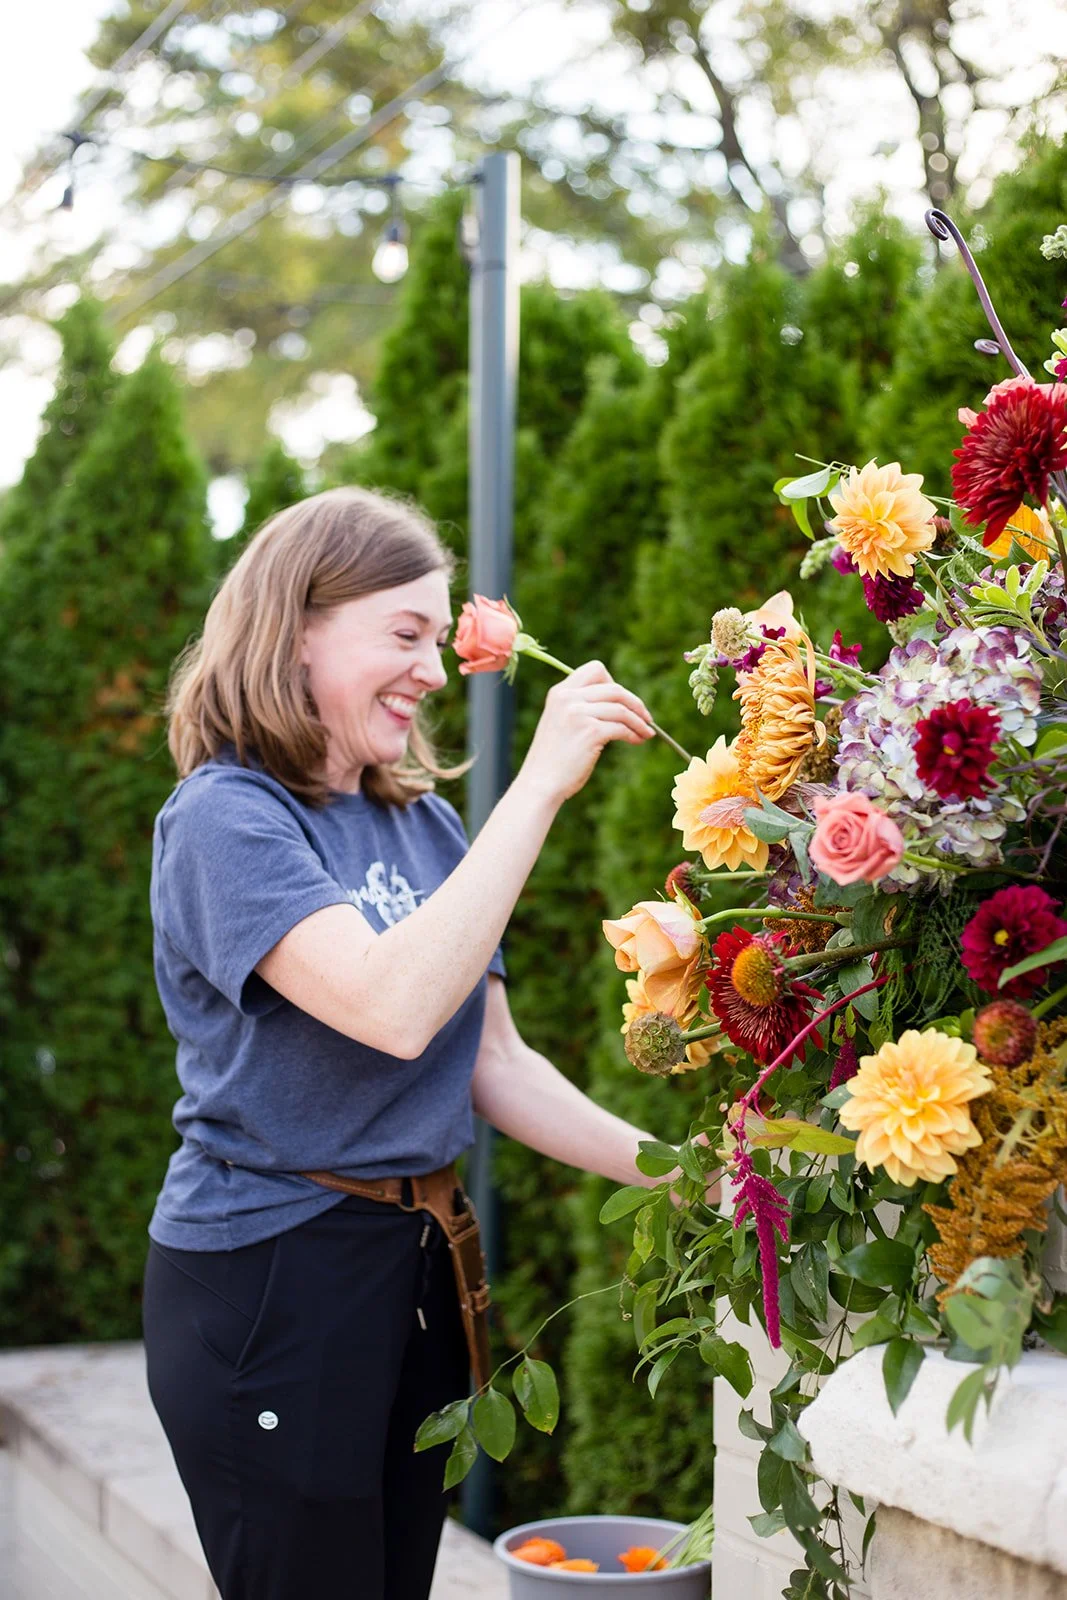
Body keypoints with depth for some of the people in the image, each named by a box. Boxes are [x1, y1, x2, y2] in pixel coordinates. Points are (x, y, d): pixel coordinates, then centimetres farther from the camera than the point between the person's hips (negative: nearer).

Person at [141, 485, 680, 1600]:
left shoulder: (425, 825, 9)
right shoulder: (225, 819, -13)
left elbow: (495, 1067, 10)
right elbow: (393, 1005, -28)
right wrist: (540, 785, -26)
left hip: (414, 1261, 7)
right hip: (267, 1285, -7)